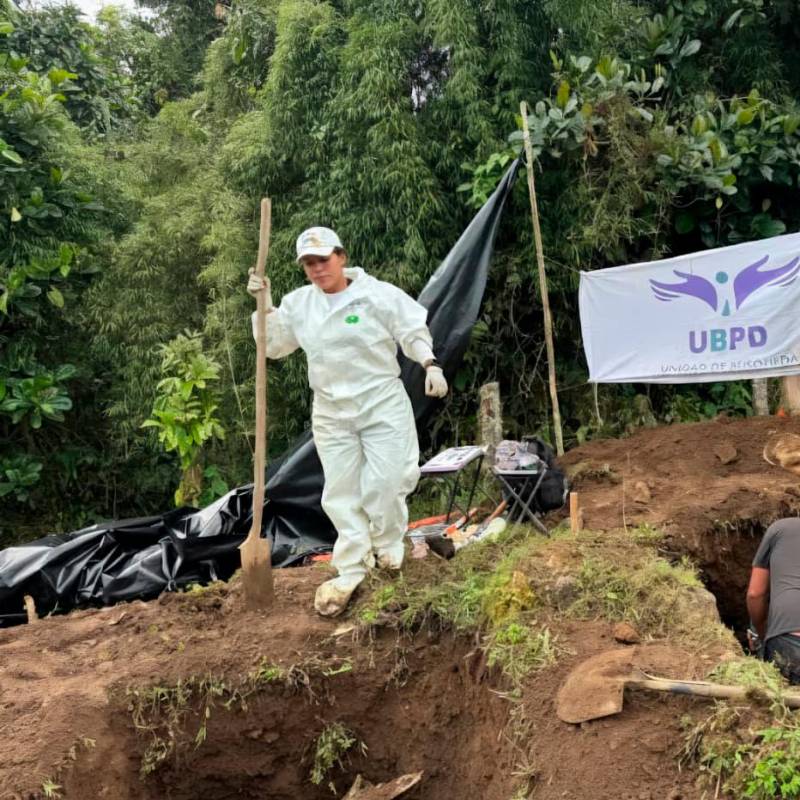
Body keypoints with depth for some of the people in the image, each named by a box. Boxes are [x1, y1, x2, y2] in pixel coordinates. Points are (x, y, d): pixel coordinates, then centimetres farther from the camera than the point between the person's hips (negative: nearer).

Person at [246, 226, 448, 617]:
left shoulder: (379, 294, -7)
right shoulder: (298, 303, 5)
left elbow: (414, 331, -3)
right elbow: (274, 345, 10)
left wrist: (430, 364, -18)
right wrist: (265, 306, -3)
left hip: (382, 404, -3)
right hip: (331, 412, 4)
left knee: (384, 484, -5)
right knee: (341, 491, 5)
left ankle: (390, 551, 22)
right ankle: (351, 571, 14)